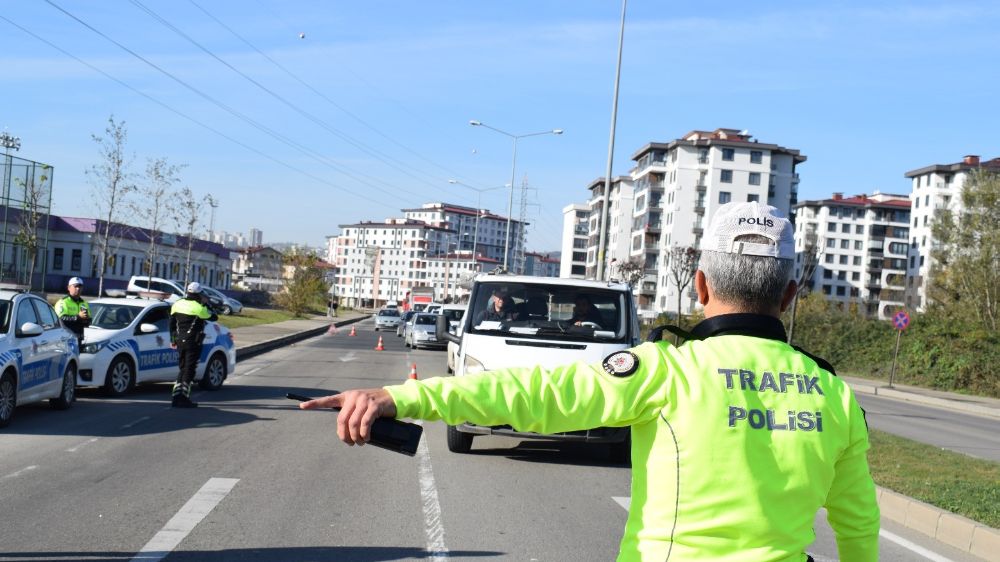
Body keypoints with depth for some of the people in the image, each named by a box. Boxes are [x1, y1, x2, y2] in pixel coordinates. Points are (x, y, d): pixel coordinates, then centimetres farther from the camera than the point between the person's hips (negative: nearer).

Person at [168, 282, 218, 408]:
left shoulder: (177, 305, 6)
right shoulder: (199, 308, -14)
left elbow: (172, 324, 12)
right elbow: (213, 317, -3)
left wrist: (173, 340, 21)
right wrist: (207, 305, 7)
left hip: (180, 341, 6)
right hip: (193, 342, -6)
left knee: (182, 368, 16)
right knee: (189, 370, -2)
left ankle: (176, 395, 9)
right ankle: (184, 398, -5)